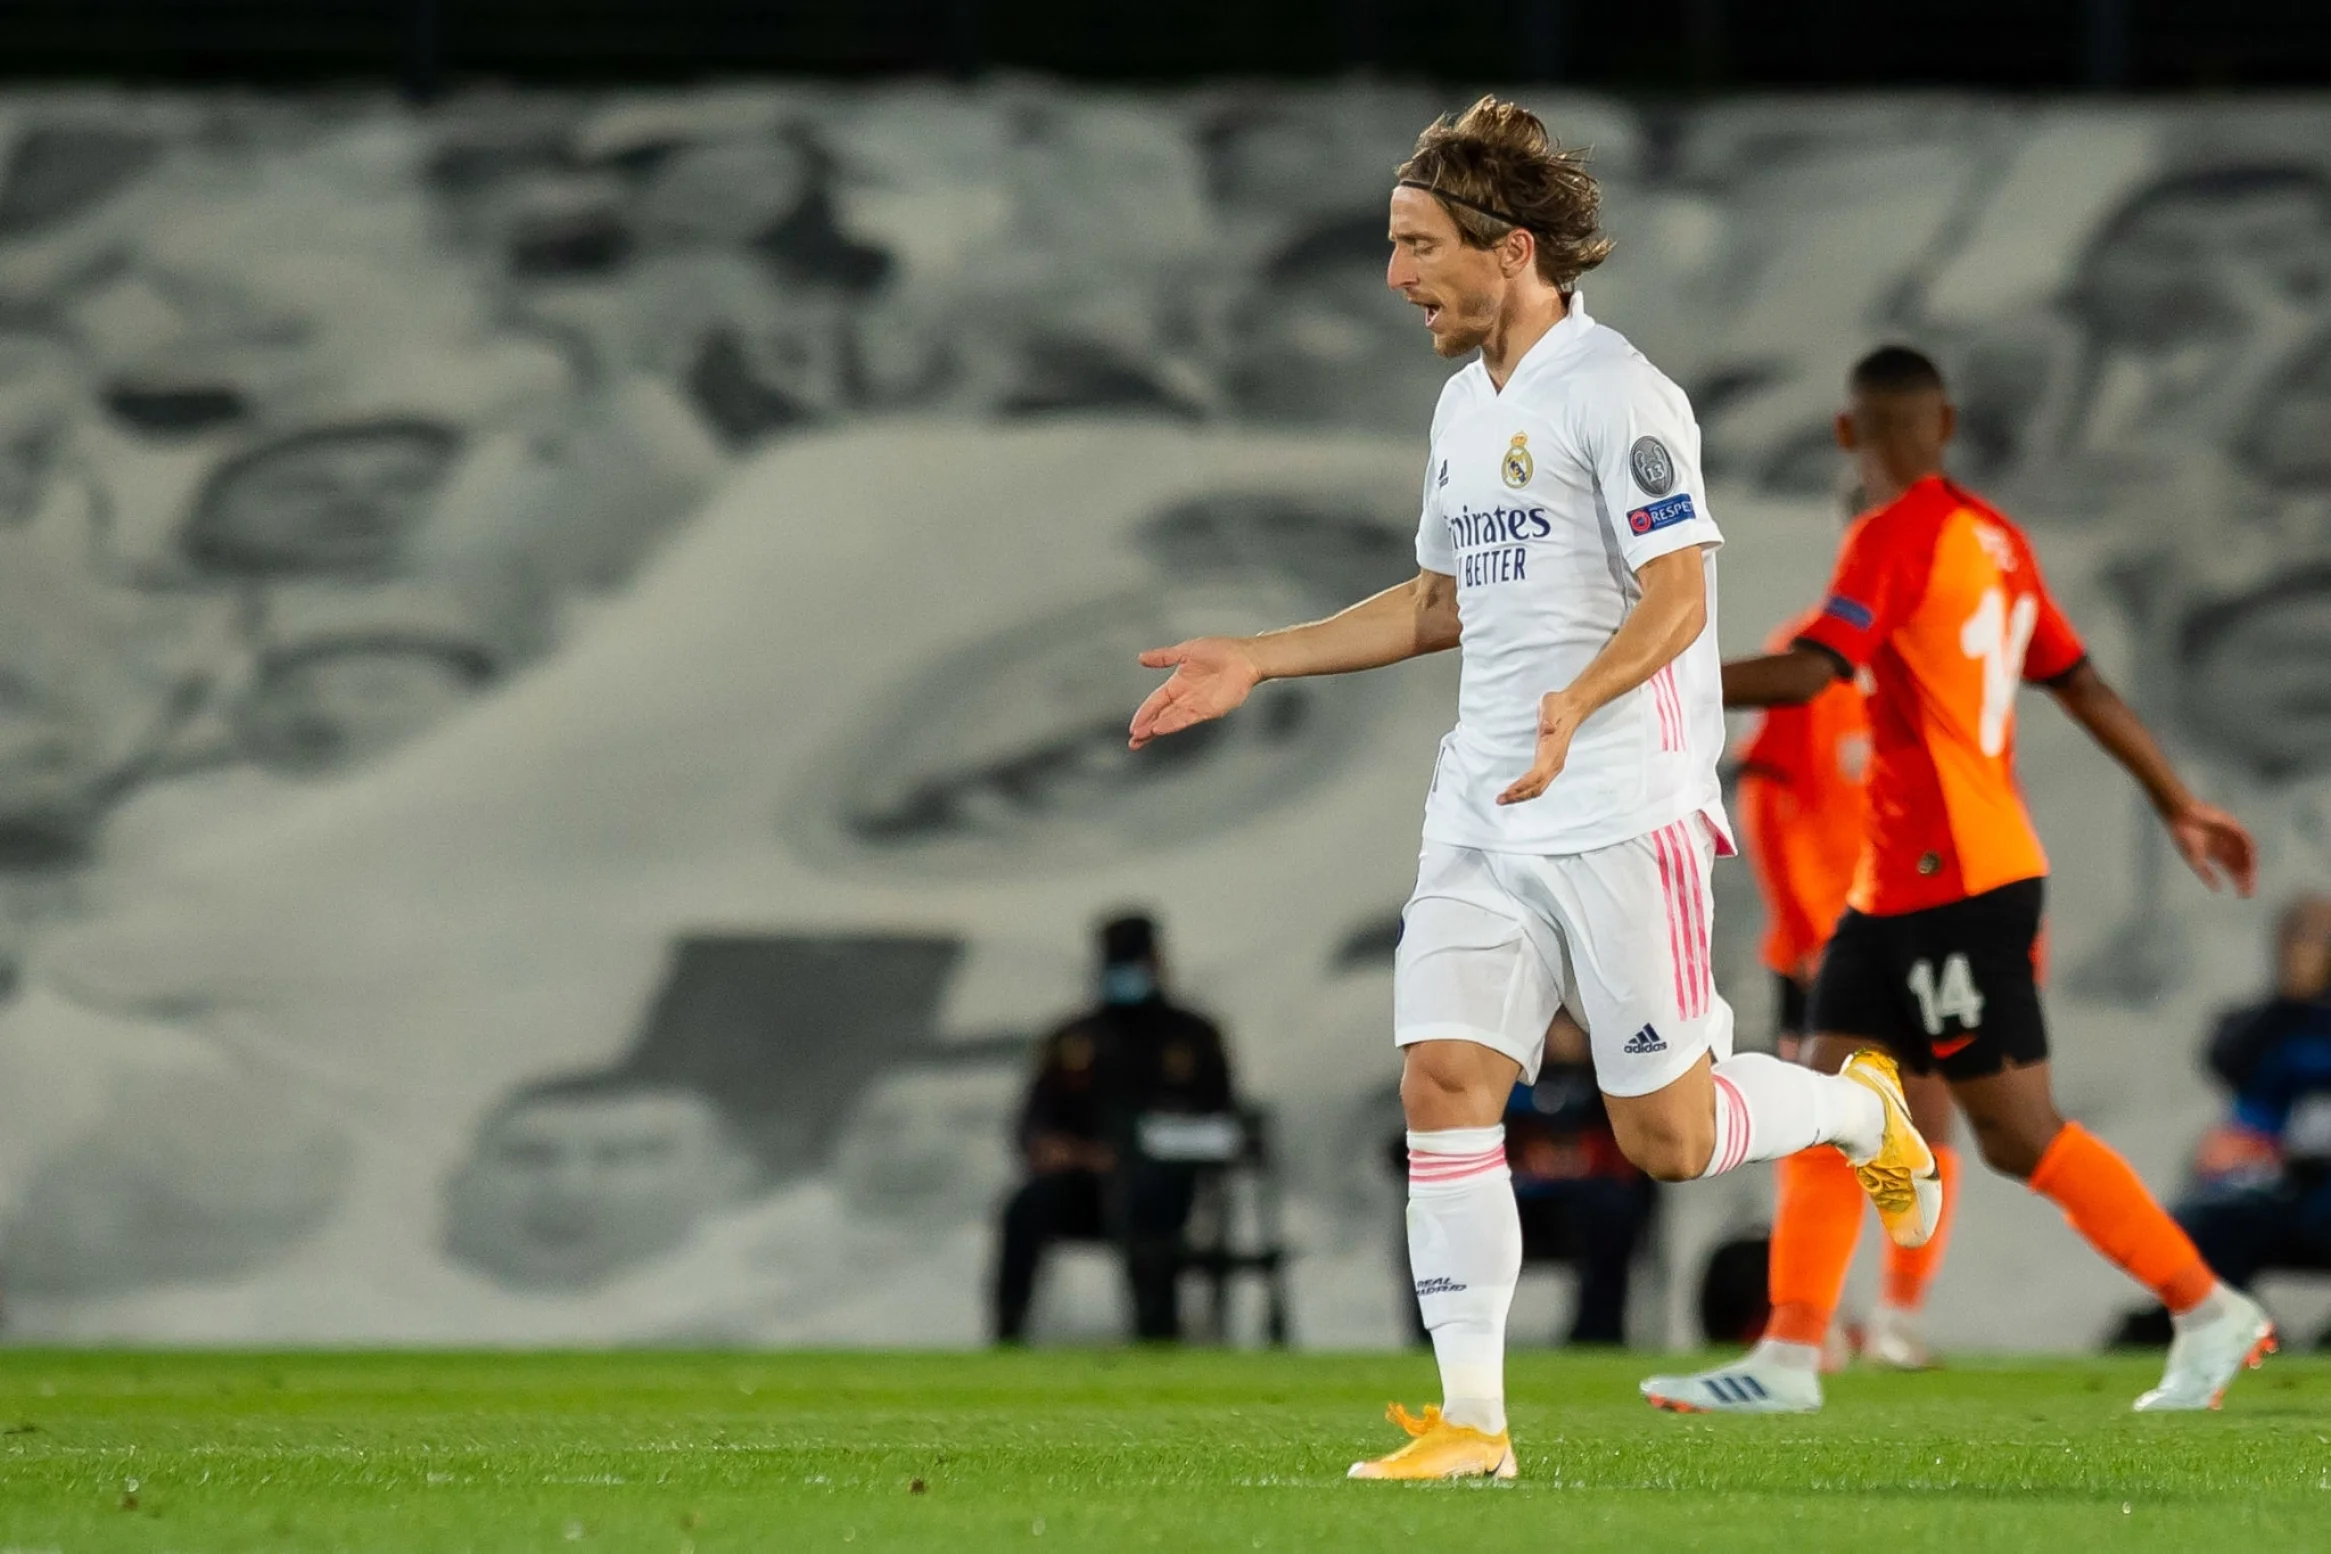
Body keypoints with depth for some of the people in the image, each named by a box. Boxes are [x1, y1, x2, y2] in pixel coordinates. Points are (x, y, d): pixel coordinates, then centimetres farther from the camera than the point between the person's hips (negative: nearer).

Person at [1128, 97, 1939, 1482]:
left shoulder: (1616, 392, -12)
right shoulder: (1467, 402, 15)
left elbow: (1678, 593, -19)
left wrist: (1580, 701, -37)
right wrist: (1258, 661, 21)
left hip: (1624, 815, -8)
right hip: (1484, 812, 8)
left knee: (1668, 1137, -3)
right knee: (1444, 1081, -5)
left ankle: (1862, 1108, 27)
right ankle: (1471, 1422, -3)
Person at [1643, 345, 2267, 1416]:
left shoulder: (1896, 536, -14)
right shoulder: (1993, 538, 12)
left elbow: (1808, 674, -26)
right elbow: (2082, 684, 17)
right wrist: (2180, 804, 25)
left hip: (1955, 885, -9)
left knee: (2022, 1138, -5)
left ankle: (2211, 1315, 2)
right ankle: (1788, 1361, 2)